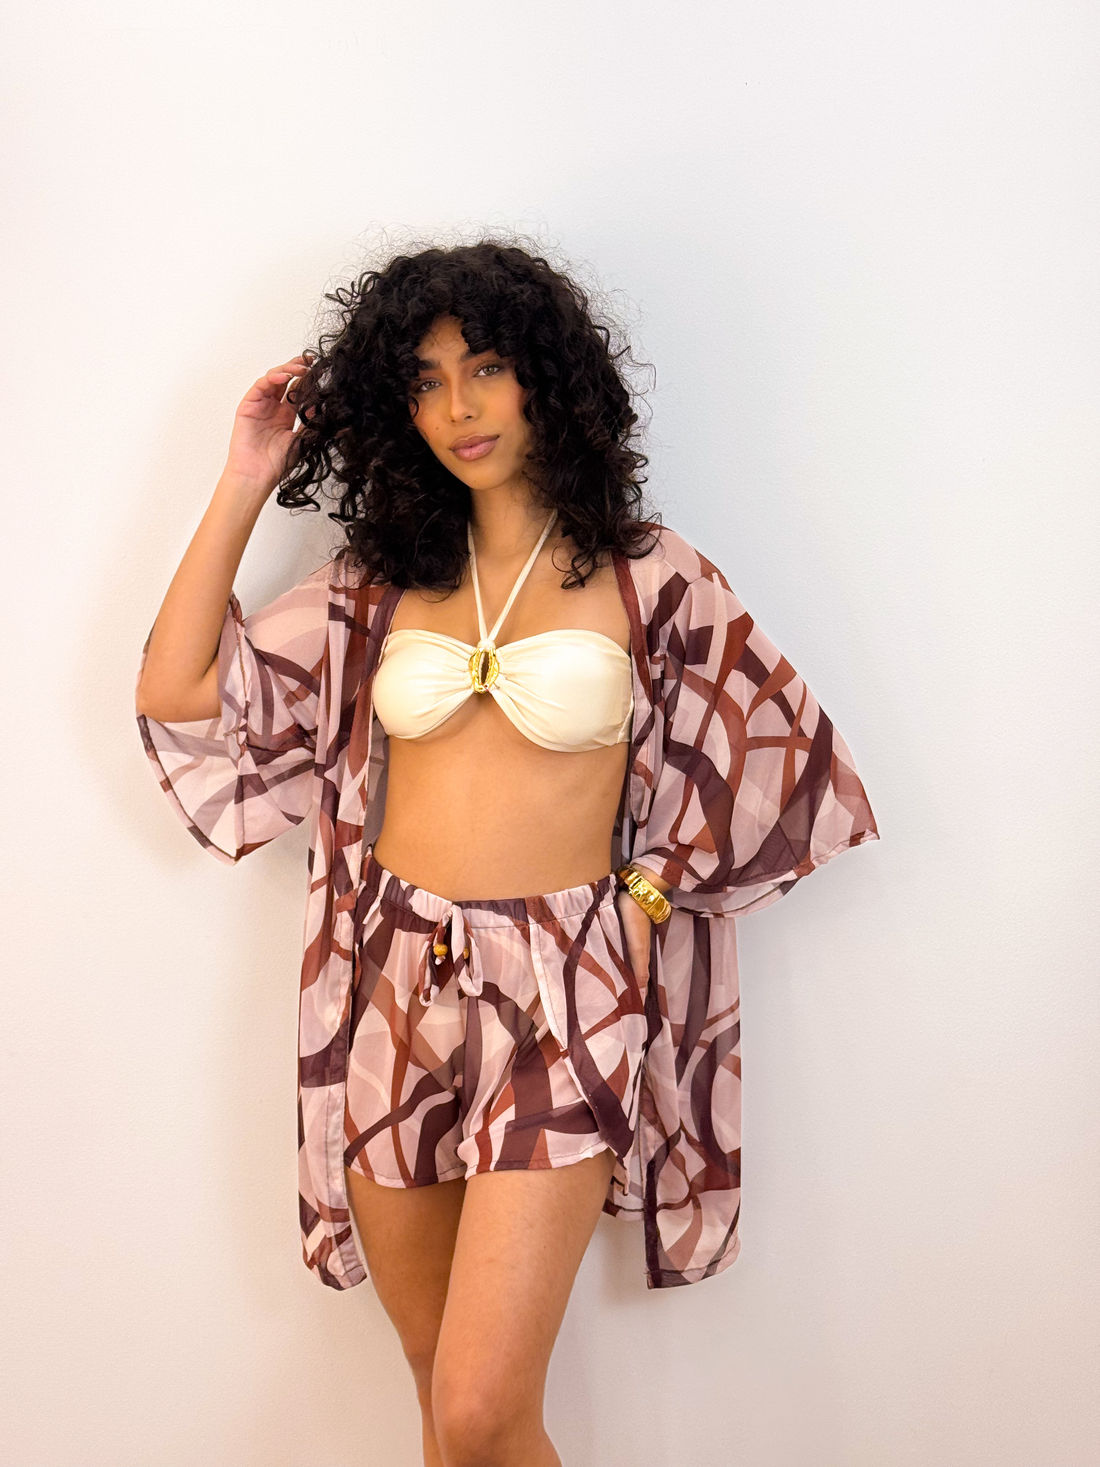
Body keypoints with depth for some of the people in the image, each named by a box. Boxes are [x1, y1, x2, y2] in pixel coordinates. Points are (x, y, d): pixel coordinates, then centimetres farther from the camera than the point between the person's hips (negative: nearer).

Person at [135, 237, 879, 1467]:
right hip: (393, 988, 4)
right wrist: (244, 487, 4)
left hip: (559, 992, -3)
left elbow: (775, 755, 6)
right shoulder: (377, 581, 8)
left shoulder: (647, 578, 0)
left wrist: (646, 891, -1)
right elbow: (177, 693, 4)